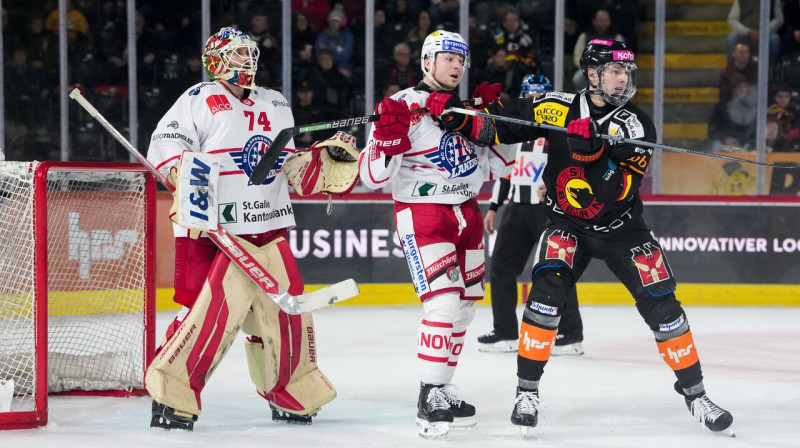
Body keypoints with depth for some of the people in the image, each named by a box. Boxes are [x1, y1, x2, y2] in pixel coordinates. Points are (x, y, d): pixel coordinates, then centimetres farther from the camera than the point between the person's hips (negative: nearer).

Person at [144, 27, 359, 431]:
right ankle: (171, 394, -10)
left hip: (270, 228, 7)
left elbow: (293, 170, 22)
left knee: (285, 308, 8)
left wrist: (330, 156, 7)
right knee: (214, 308, -17)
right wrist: (187, 174, -28)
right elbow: (163, 146, -10)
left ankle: (291, 396, 24)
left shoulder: (276, 107, 20)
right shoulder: (200, 99, -1)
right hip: (215, 230, -7)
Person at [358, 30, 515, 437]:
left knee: (464, 307, 13)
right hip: (423, 216, -8)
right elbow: (373, 176, -15)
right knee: (444, 303, -20)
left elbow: (492, 167, 16)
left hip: (466, 215, 8)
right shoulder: (404, 106, -11)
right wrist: (387, 136, -33)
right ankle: (429, 397, -14)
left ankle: (442, 389, 26)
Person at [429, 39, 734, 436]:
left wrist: (593, 151, -38)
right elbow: (499, 123, -3)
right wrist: (457, 115, -20)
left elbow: (621, 187, -24)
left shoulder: (637, 125, -13)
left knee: (661, 304, -5)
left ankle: (694, 393, 11)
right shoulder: (557, 109, -11)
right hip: (567, 224, 0)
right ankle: (527, 389, -12)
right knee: (547, 289, -22)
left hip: (621, 228, 0)